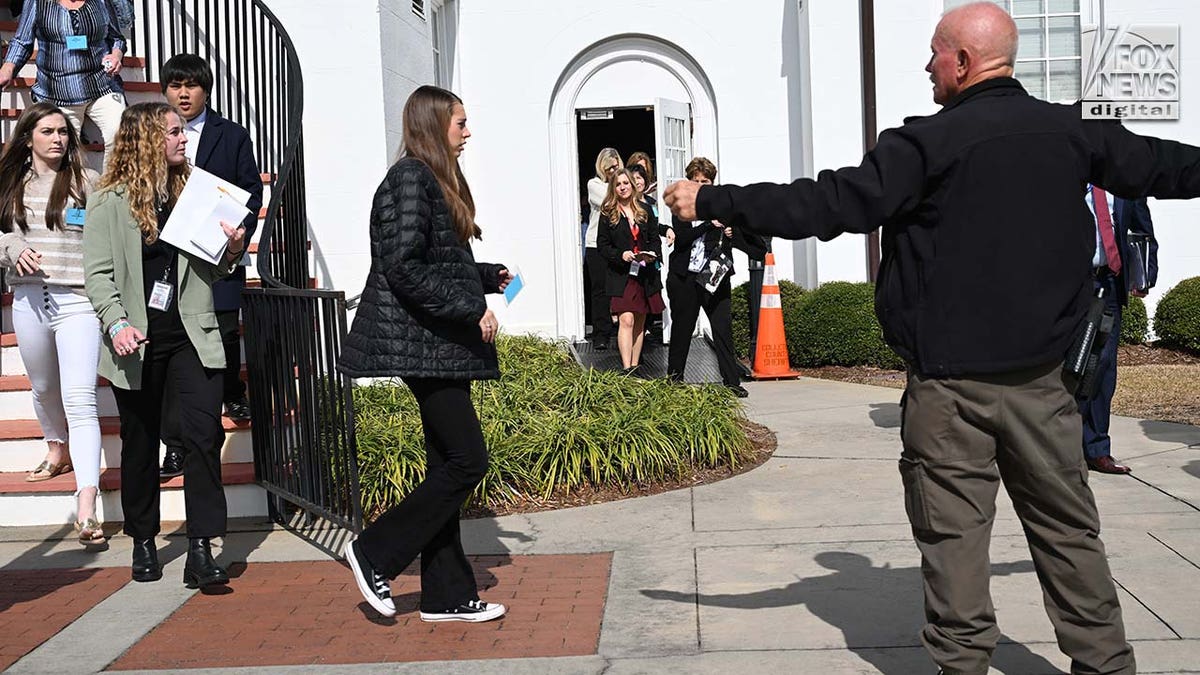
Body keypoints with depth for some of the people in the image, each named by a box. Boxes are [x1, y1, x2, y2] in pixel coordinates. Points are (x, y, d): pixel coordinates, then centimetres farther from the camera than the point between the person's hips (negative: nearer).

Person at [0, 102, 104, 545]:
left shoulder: (87, 182, 1)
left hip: (77, 300, -4)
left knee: (79, 400, -13)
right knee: (44, 389, 22)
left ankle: (87, 509, -18)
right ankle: (58, 452, 51)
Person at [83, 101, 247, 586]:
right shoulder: (110, 202, 0)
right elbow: (99, 273, -5)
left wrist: (232, 252, -6)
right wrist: (117, 324, -19)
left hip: (191, 336, 2)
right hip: (137, 342, -1)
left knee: (204, 433, -11)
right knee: (140, 443, 11)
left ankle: (200, 551, -8)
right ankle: (143, 542, 28)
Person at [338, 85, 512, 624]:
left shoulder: (434, 179, 18)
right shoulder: (411, 177, -12)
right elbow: (405, 268, -21)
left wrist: (488, 277, 12)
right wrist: (472, 308, -18)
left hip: (438, 343, 10)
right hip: (422, 342, -10)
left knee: (446, 463, 10)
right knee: (467, 459, -9)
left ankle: (447, 597, 17)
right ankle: (375, 554, 5)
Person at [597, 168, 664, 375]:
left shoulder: (644, 211, 11)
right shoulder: (608, 213, 2)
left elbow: (655, 238, 14)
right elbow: (602, 245, -1)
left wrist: (653, 254, -6)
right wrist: (620, 255, -17)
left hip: (645, 275, 4)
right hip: (621, 275, -4)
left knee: (640, 323, 8)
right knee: (626, 320, -14)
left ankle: (636, 365, 16)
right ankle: (627, 369, -18)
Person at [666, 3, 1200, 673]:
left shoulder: (930, 142, -12)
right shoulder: (1072, 130, 5)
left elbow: (826, 203, -16)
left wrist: (713, 202, -10)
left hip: (950, 380, -4)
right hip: (1040, 377, 5)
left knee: (954, 531, 6)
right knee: (1067, 527, 15)